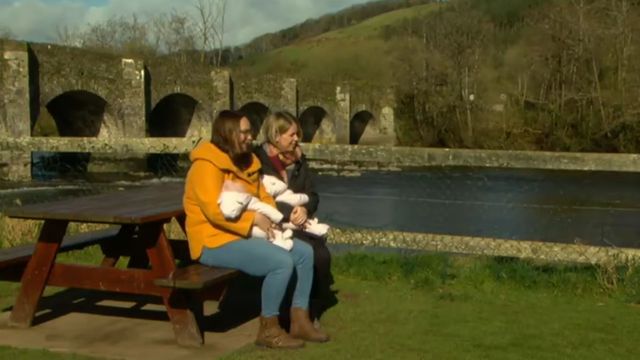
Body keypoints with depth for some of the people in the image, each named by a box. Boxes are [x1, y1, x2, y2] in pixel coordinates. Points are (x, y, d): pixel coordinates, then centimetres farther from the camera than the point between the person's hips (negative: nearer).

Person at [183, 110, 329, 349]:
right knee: (282, 262, -27)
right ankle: (268, 330, -11)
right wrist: (254, 218, -23)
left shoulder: (245, 161, 13)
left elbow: (263, 196, 20)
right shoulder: (207, 165, -16)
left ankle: (300, 321, 6)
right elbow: (214, 210, -25)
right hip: (216, 241, -10)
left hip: (247, 234, 10)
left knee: (304, 252, 0)